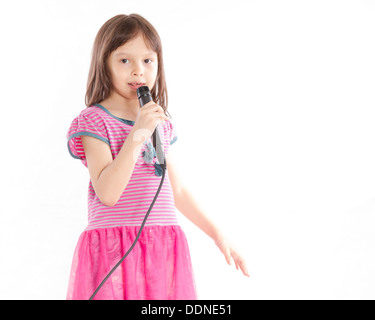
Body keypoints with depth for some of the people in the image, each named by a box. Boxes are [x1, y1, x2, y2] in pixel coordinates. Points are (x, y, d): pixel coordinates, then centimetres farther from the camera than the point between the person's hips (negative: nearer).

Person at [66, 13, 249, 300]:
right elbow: (107, 193, -17)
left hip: (165, 247, 5)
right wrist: (137, 135, -20)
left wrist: (217, 234, 20)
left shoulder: (160, 123, 14)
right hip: (115, 249, -5)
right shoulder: (94, 120, -4)